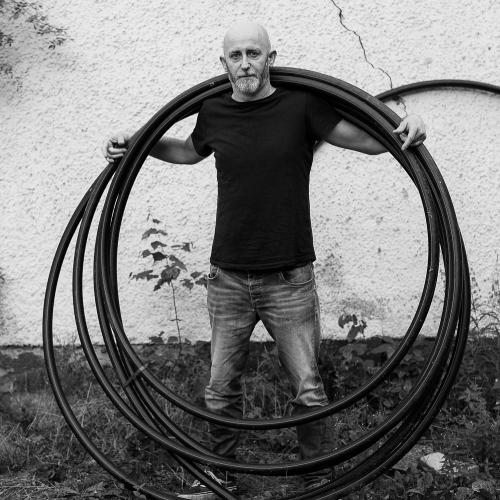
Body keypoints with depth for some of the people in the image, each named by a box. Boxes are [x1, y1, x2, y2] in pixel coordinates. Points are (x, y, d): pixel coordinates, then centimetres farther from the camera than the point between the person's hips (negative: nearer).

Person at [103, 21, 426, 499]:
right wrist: (136, 144, 14)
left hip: (289, 279, -3)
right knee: (220, 389, 11)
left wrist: (405, 126, -24)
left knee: (308, 391, 2)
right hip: (228, 278, 3)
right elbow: (190, 151, 25)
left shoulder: (301, 105, -6)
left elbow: (370, 140, -4)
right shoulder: (214, 113, 3)